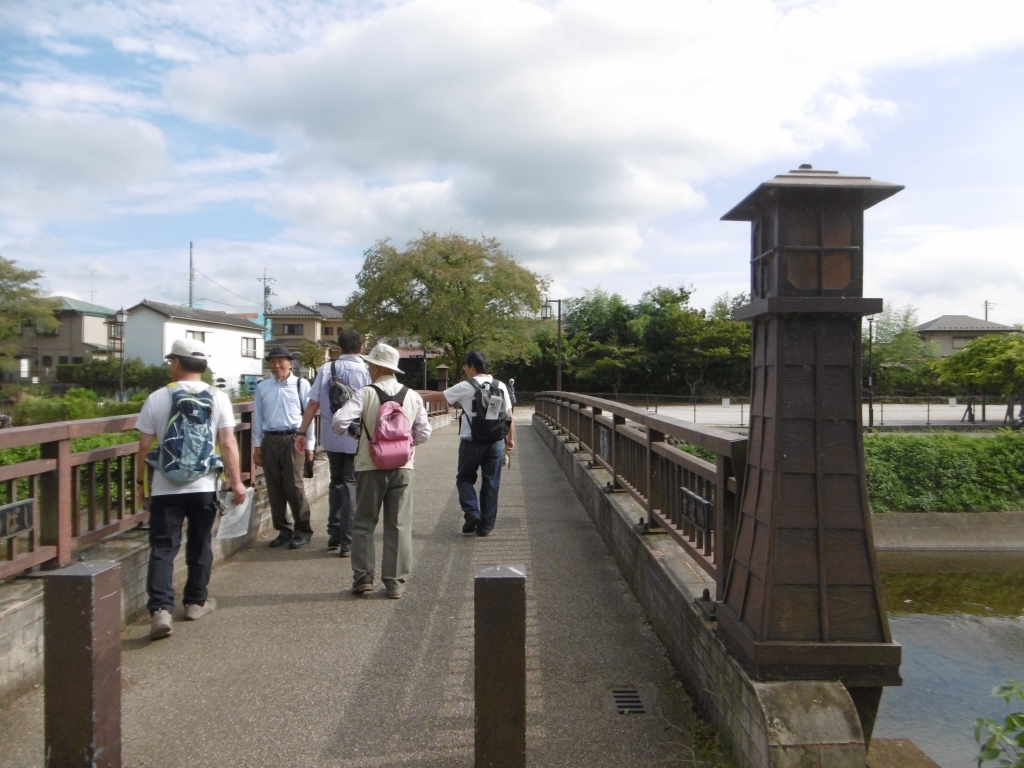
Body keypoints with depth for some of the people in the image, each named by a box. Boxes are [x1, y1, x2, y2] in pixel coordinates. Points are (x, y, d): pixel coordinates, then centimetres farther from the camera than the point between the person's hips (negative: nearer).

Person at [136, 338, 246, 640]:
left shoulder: (157, 398, -2)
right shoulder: (218, 398, -2)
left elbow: (144, 446, 0)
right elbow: (228, 443, -6)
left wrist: (140, 481, 13)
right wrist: (236, 481, -1)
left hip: (165, 488, -1)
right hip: (204, 487, 1)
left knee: (162, 548, 3)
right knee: (199, 544, 15)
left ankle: (160, 609, -8)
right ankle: (196, 602, 26)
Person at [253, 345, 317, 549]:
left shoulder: (301, 385, -2)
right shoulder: (262, 387, 7)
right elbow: (258, 418, 11)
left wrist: (309, 444, 1)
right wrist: (257, 446, 10)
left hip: (293, 439, -4)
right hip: (270, 440, 4)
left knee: (293, 486, -4)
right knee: (274, 488, 9)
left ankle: (303, 530, 10)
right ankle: (283, 530, 22)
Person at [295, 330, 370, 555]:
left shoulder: (326, 369, -1)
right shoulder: (367, 371, -7)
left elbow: (313, 403, -4)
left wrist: (302, 432, 1)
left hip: (332, 437, 3)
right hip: (357, 438, -3)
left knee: (336, 483, 19)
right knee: (351, 486, 4)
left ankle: (334, 535, 24)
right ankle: (347, 542, 5)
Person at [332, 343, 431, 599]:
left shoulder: (365, 394, -8)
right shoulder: (412, 396, 1)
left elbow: (340, 422, -16)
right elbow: (424, 433, 2)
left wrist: (351, 431, 5)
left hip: (370, 466, -2)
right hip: (402, 466, 2)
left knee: (364, 522, 11)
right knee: (399, 525, 7)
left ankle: (363, 577, 11)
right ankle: (395, 582, 10)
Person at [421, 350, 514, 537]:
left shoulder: (465, 387, -6)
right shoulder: (501, 387, 6)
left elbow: (438, 397, 3)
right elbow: (509, 415, 7)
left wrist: (419, 396, 18)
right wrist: (510, 438, 16)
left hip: (471, 442, -3)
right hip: (495, 442, 4)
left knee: (465, 479, 14)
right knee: (491, 484, 9)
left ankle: (472, 512, -4)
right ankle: (485, 525, 13)